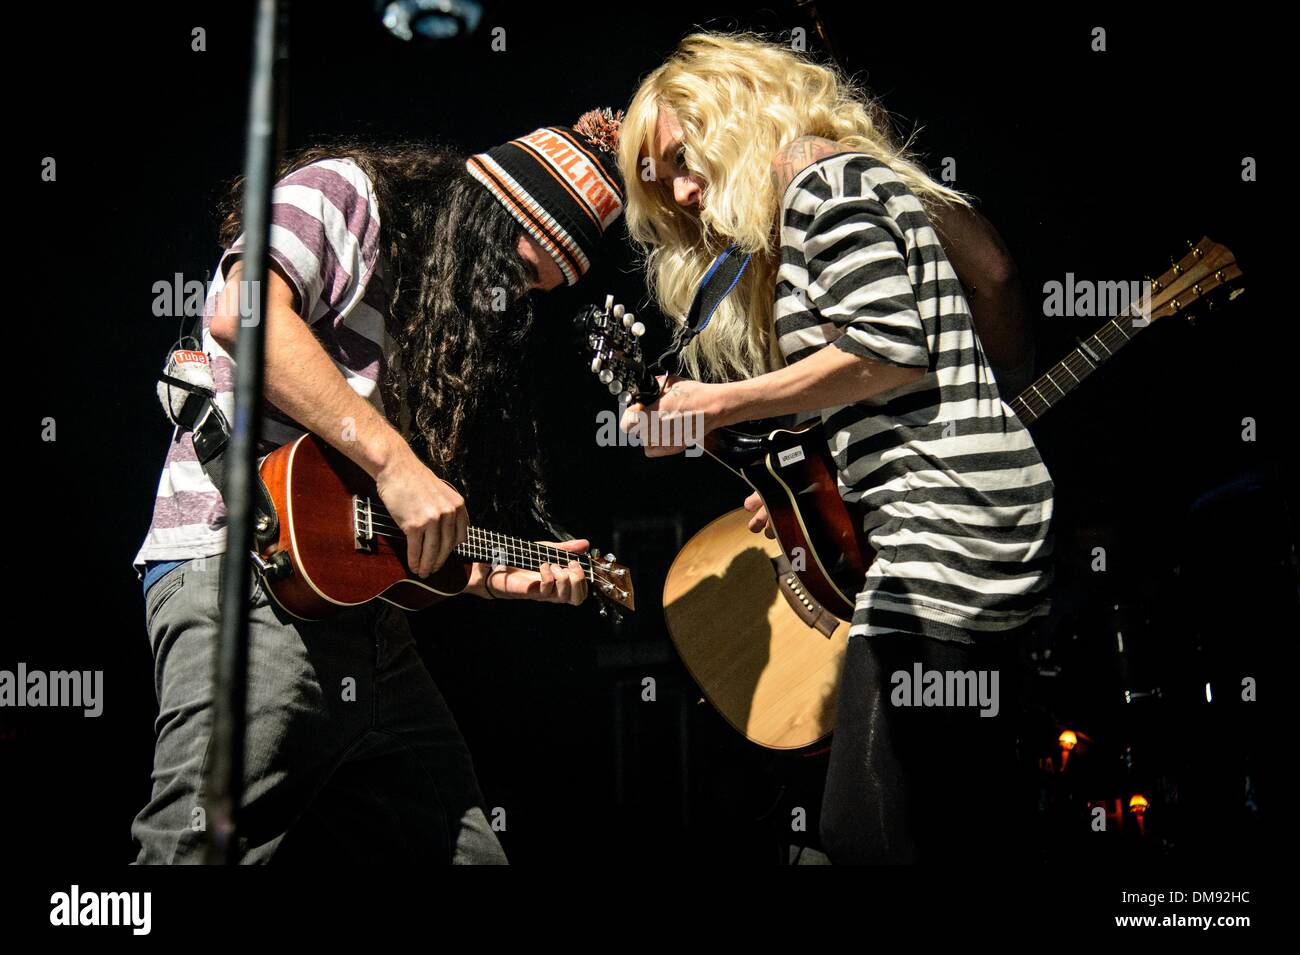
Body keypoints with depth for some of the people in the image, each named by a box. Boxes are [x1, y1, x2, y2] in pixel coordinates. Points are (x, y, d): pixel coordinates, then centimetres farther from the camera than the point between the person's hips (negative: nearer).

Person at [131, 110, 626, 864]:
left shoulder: (454, 311, 24)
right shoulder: (342, 193, 2)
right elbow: (240, 313, -19)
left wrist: (499, 574, 11)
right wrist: (395, 461, -20)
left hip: (372, 616, 9)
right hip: (242, 572, -9)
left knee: (463, 845, 7)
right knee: (205, 850, -17)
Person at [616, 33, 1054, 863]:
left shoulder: (825, 180, -4)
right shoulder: (852, 187, 25)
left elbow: (889, 348, -18)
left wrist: (722, 405, -10)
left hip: (945, 524, -11)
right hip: (992, 532, 11)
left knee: (866, 837, -13)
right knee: (971, 833, 11)